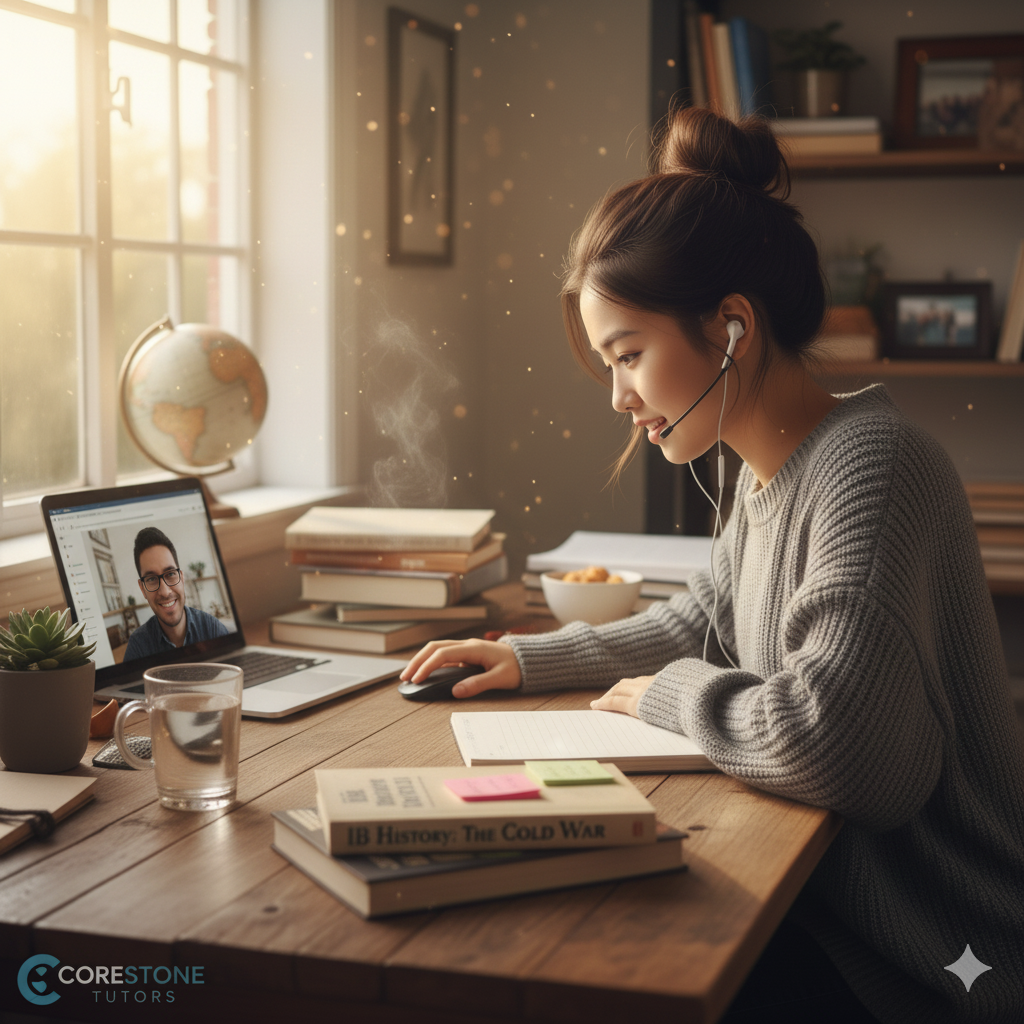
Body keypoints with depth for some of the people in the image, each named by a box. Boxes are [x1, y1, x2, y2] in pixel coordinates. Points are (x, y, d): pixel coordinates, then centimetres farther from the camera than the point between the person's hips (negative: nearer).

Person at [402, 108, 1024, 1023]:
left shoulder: (872, 466, -24)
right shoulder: (769, 474, 5)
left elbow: (824, 744, -36)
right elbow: (701, 624, 22)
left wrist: (670, 692, -16)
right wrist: (528, 659, 12)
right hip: (832, 909, 8)